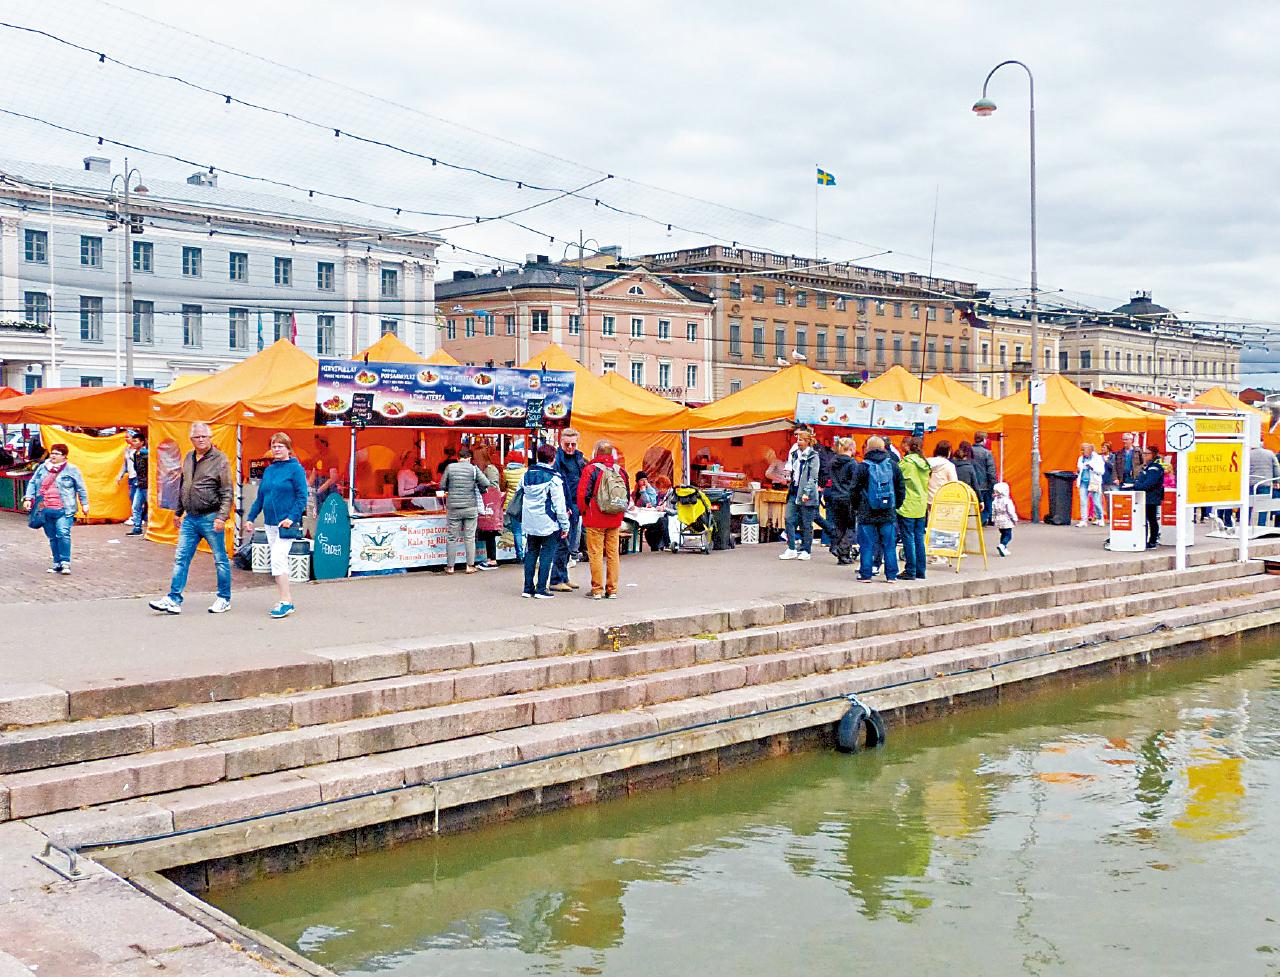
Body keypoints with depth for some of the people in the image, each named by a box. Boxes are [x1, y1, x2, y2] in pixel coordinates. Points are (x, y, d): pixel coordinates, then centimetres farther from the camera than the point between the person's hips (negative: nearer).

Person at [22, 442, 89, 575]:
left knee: (63, 534, -17)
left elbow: (81, 488, 5)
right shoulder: (42, 468, 14)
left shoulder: (71, 470, 3)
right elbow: (33, 483, 19)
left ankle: (65, 562, -11)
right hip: (45, 510, 4)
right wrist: (28, 498, 8)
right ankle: (57, 563, 15)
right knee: (52, 537, 8)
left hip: (63, 510, -4)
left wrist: (84, 504, 3)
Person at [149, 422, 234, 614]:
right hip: (190, 518, 6)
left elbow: (227, 492, -12)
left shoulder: (220, 460, -8)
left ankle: (224, 599, 16)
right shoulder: (189, 458, 12)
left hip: (210, 518, -6)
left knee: (220, 559, 4)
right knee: (181, 558, 4)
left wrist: (222, 517, -19)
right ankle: (174, 600, 7)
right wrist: (178, 512, 22)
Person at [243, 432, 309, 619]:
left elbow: (302, 496, -10)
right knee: (279, 562, 10)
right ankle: (287, 601, 17)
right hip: (270, 524, 7)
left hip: (286, 524, -7)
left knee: (278, 560, -15)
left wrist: (292, 517, -19)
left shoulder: (296, 469, -6)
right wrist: (250, 518, 13)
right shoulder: (268, 470, 14)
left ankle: (285, 602, -11)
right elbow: (260, 497, 19)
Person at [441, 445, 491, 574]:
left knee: (452, 538, 7)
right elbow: (486, 484, -10)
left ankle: (450, 566, 12)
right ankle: (470, 566, 8)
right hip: (470, 508, -1)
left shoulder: (450, 467, -1)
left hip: (453, 508, 1)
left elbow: (442, 485, 4)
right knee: (470, 537, 6)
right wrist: (479, 490, 10)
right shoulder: (473, 469, -3)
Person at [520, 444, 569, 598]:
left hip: (530, 523, 6)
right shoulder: (553, 478, -11)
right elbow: (559, 504, -11)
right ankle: (541, 589, -1)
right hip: (548, 523, -6)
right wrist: (565, 525, -5)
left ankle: (528, 588, 14)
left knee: (531, 553, 13)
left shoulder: (526, 474, 7)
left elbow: (520, 497, 17)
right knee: (547, 554, 1)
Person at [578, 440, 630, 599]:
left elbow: (583, 494, -12)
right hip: (615, 521, 5)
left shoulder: (591, 470, -10)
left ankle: (597, 589, 1)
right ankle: (612, 589, 11)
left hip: (595, 520, -4)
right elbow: (627, 495, 10)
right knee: (612, 553, 9)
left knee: (596, 554, 0)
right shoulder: (621, 471, 5)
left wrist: (583, 511, 5)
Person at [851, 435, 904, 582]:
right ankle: (891, 575, 10)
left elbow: (855, 490, -3)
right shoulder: (893, 465, 4)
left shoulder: (863, 466, -6)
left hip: (867, 513, -3)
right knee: (889, 545, 8)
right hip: (888, 514, 3)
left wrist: (857, 507, 11)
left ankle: (865, 574, 4)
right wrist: (896, 506, 19)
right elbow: (901, 489, 9)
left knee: (867, 544, 3)